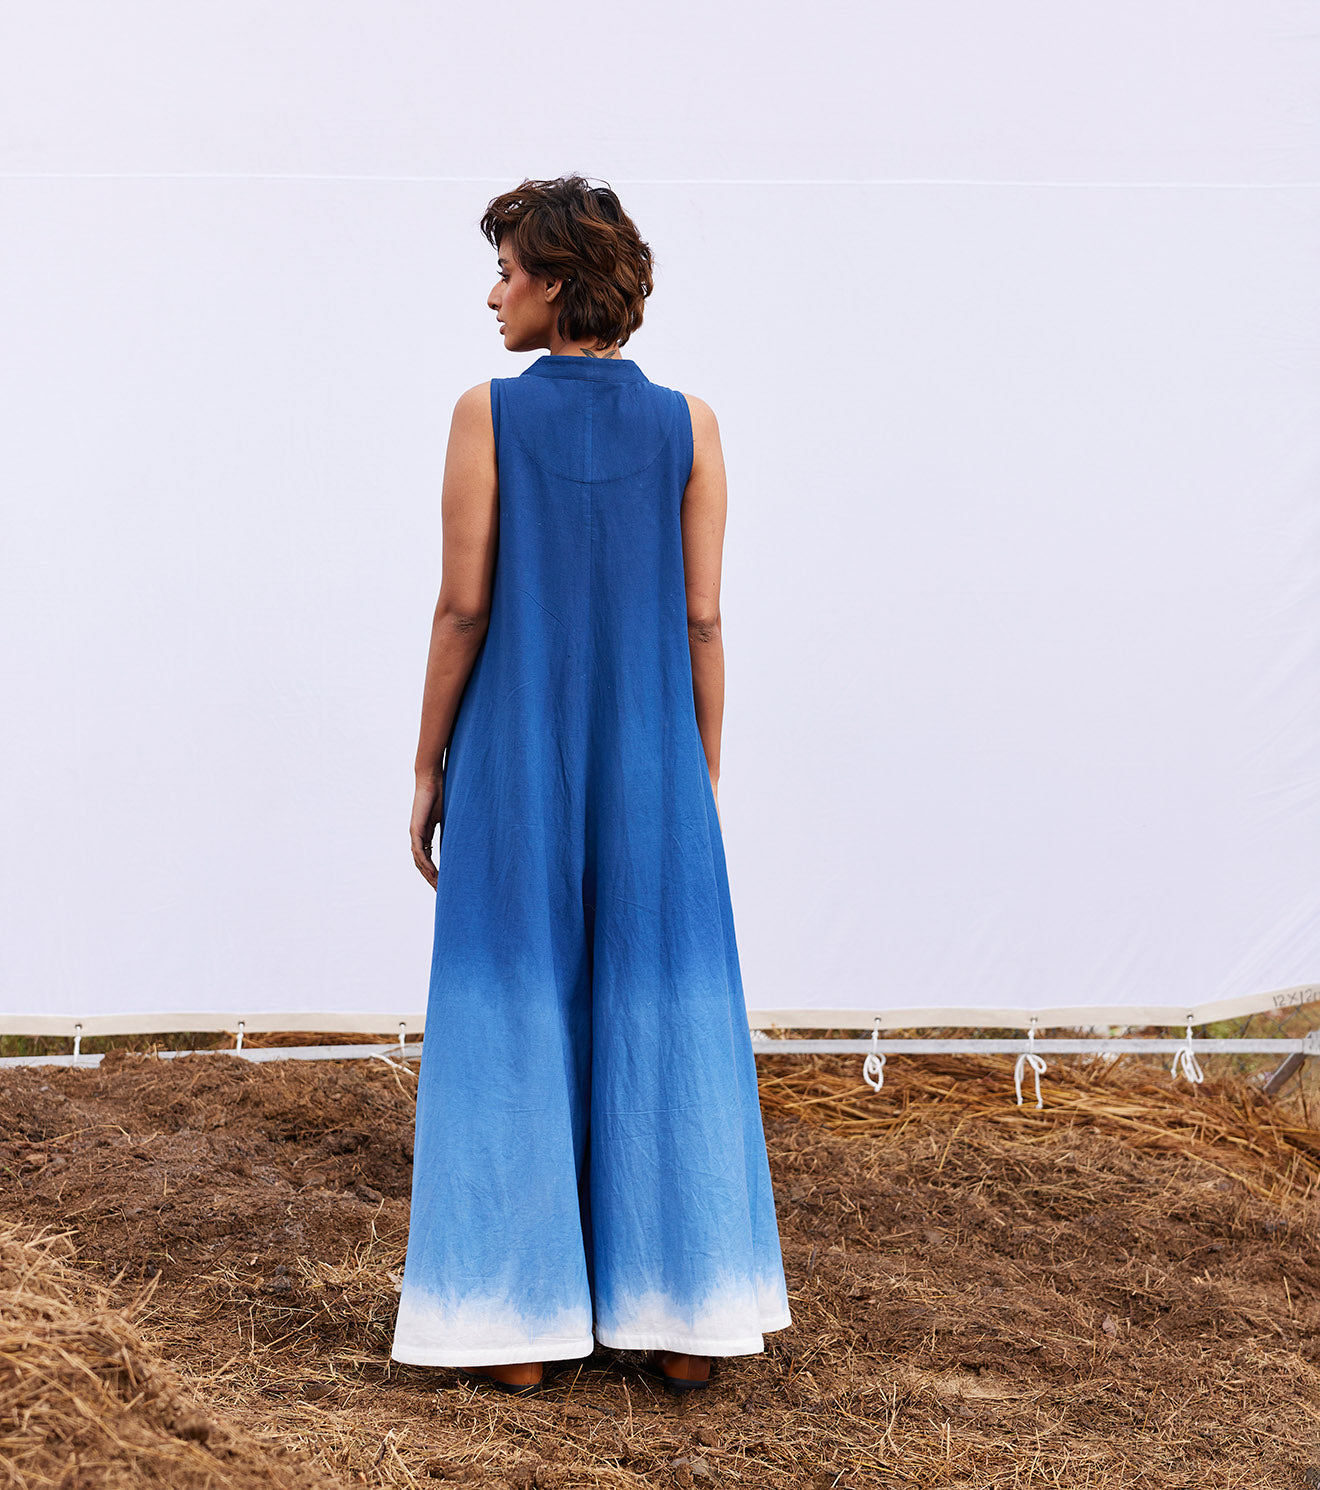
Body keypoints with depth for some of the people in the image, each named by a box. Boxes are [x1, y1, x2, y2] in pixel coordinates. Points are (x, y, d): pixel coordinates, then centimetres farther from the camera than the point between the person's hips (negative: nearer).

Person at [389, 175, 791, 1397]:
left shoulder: (488, 413, -6)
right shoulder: (687, 423, 0)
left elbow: (464, 607, -8)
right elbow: (701, 623, -1)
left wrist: (428, 769, 2)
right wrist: (701, 786, 7)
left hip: (516, 765, -2)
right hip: (647, 768, 2)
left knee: (513, 1031, 5)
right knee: (663, 1031, 8)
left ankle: (523, 1323, 9)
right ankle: (682, 1320, 11)